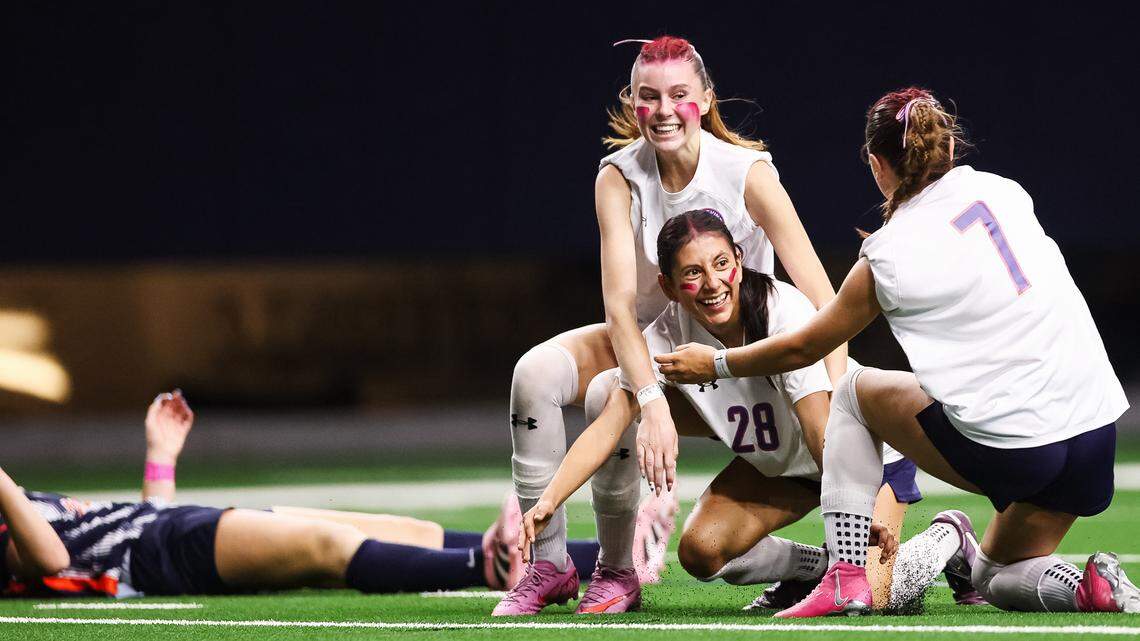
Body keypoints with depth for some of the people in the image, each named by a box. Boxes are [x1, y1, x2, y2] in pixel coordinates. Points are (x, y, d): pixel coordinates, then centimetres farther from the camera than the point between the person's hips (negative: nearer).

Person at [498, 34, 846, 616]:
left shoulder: (747, 173, -19)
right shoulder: (619, 176, -14)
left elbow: (821, 298, -23)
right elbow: (620, 304, -25)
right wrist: (652, 404, -41)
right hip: (648, 342, 3)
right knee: (537, 371, -26)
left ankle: (617, 569, -7)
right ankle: (547, 563, -16)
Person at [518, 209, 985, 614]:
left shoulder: (785, 313, -32)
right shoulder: (668, 335, -20)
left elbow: (821, 429, -38)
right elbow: (609, 424, -22)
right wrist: (549, 500, -35)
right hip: (777, 463, 5)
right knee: (701, 551, -13)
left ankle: (947, 536, 12)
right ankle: (814, 567, 15)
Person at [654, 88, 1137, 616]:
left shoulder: (887, 259, -3)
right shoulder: (1001, 190, 7)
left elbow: (802, 348, 12)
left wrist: (714, 364, 28)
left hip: (1005, 450, -5)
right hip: (1097, 433, 5)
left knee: (854, 391, 21)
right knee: (995, 577, 29)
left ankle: (846, 574, 9)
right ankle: (1091, 587, -4)